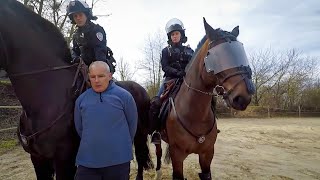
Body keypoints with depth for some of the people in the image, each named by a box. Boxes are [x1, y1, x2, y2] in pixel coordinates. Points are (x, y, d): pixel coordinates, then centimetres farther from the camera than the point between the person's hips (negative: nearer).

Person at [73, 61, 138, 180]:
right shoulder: (81, 99, 2)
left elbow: (132, 123, 3)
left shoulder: (123, 96, -7)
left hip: (118, 160, -1)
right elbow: (79, 127, 14)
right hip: (87, 160, 2)